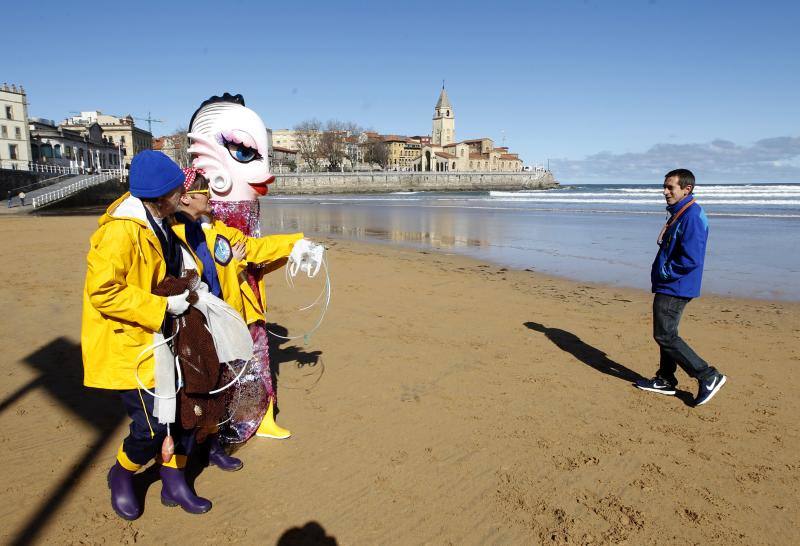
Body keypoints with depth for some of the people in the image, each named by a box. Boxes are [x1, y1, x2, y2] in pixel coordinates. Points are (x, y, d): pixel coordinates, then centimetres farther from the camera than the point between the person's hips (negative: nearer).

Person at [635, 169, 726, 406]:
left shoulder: (692, 216, -19)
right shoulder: (679, 213, 13)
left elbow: (691, 259, -24)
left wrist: (666, 273, -13)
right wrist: (660, 273, 11)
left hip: (675, 288, -10)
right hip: (669, 286, 10)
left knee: (665, 336, -7)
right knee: (666, 334, 16)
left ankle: (708, 377, 2)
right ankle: (665, 380, 26)